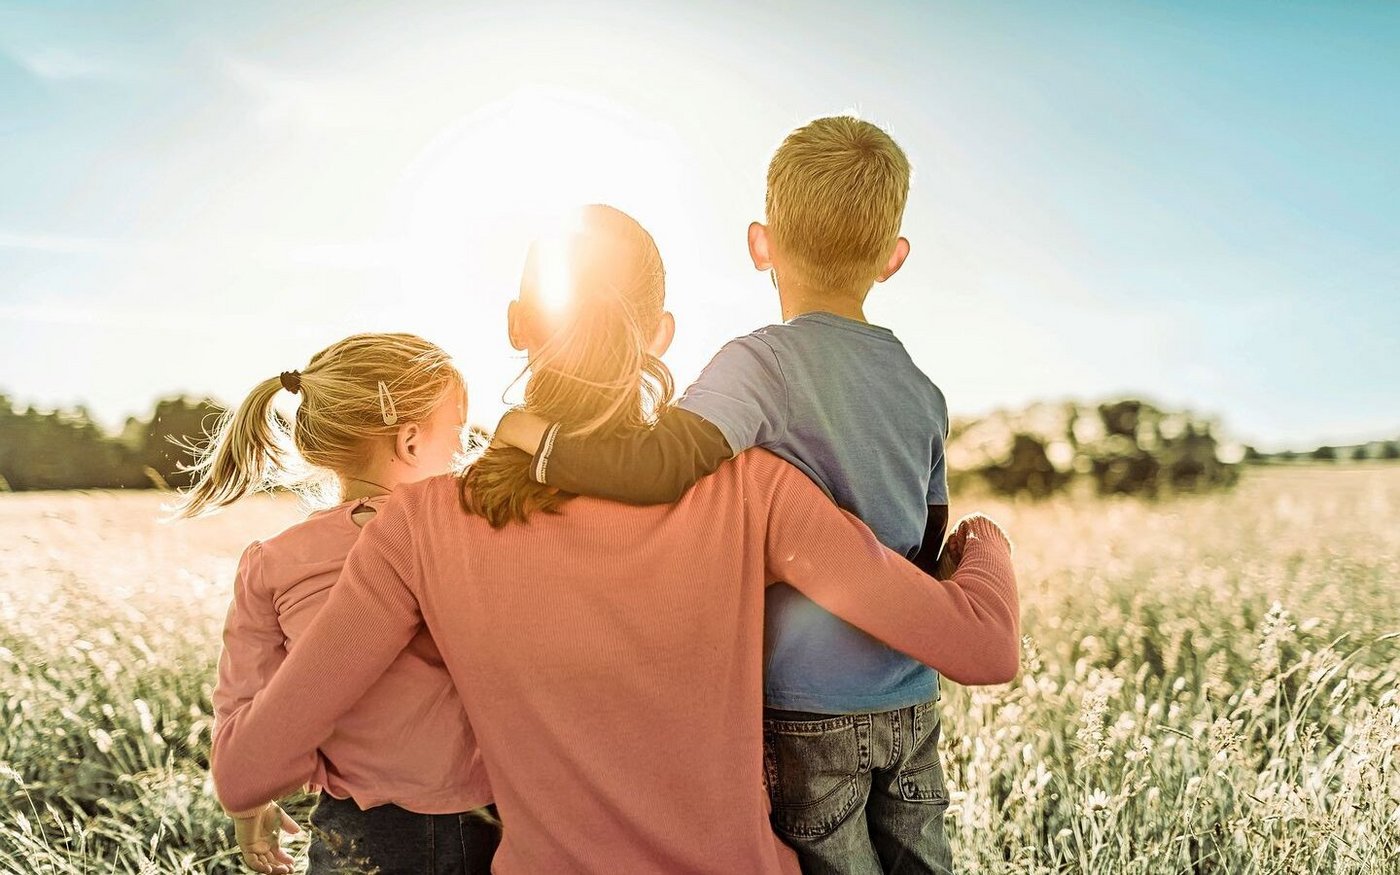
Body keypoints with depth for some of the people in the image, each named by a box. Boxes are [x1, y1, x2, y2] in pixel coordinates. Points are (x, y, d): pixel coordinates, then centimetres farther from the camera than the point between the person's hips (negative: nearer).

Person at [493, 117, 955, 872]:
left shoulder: (765, 362, -14)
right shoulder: (922, 390, 7)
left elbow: (661, 464, -29)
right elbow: (927, 555, 12)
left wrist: (531, 435, -16)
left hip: (808, 713, -6)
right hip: (912, 705, 6)